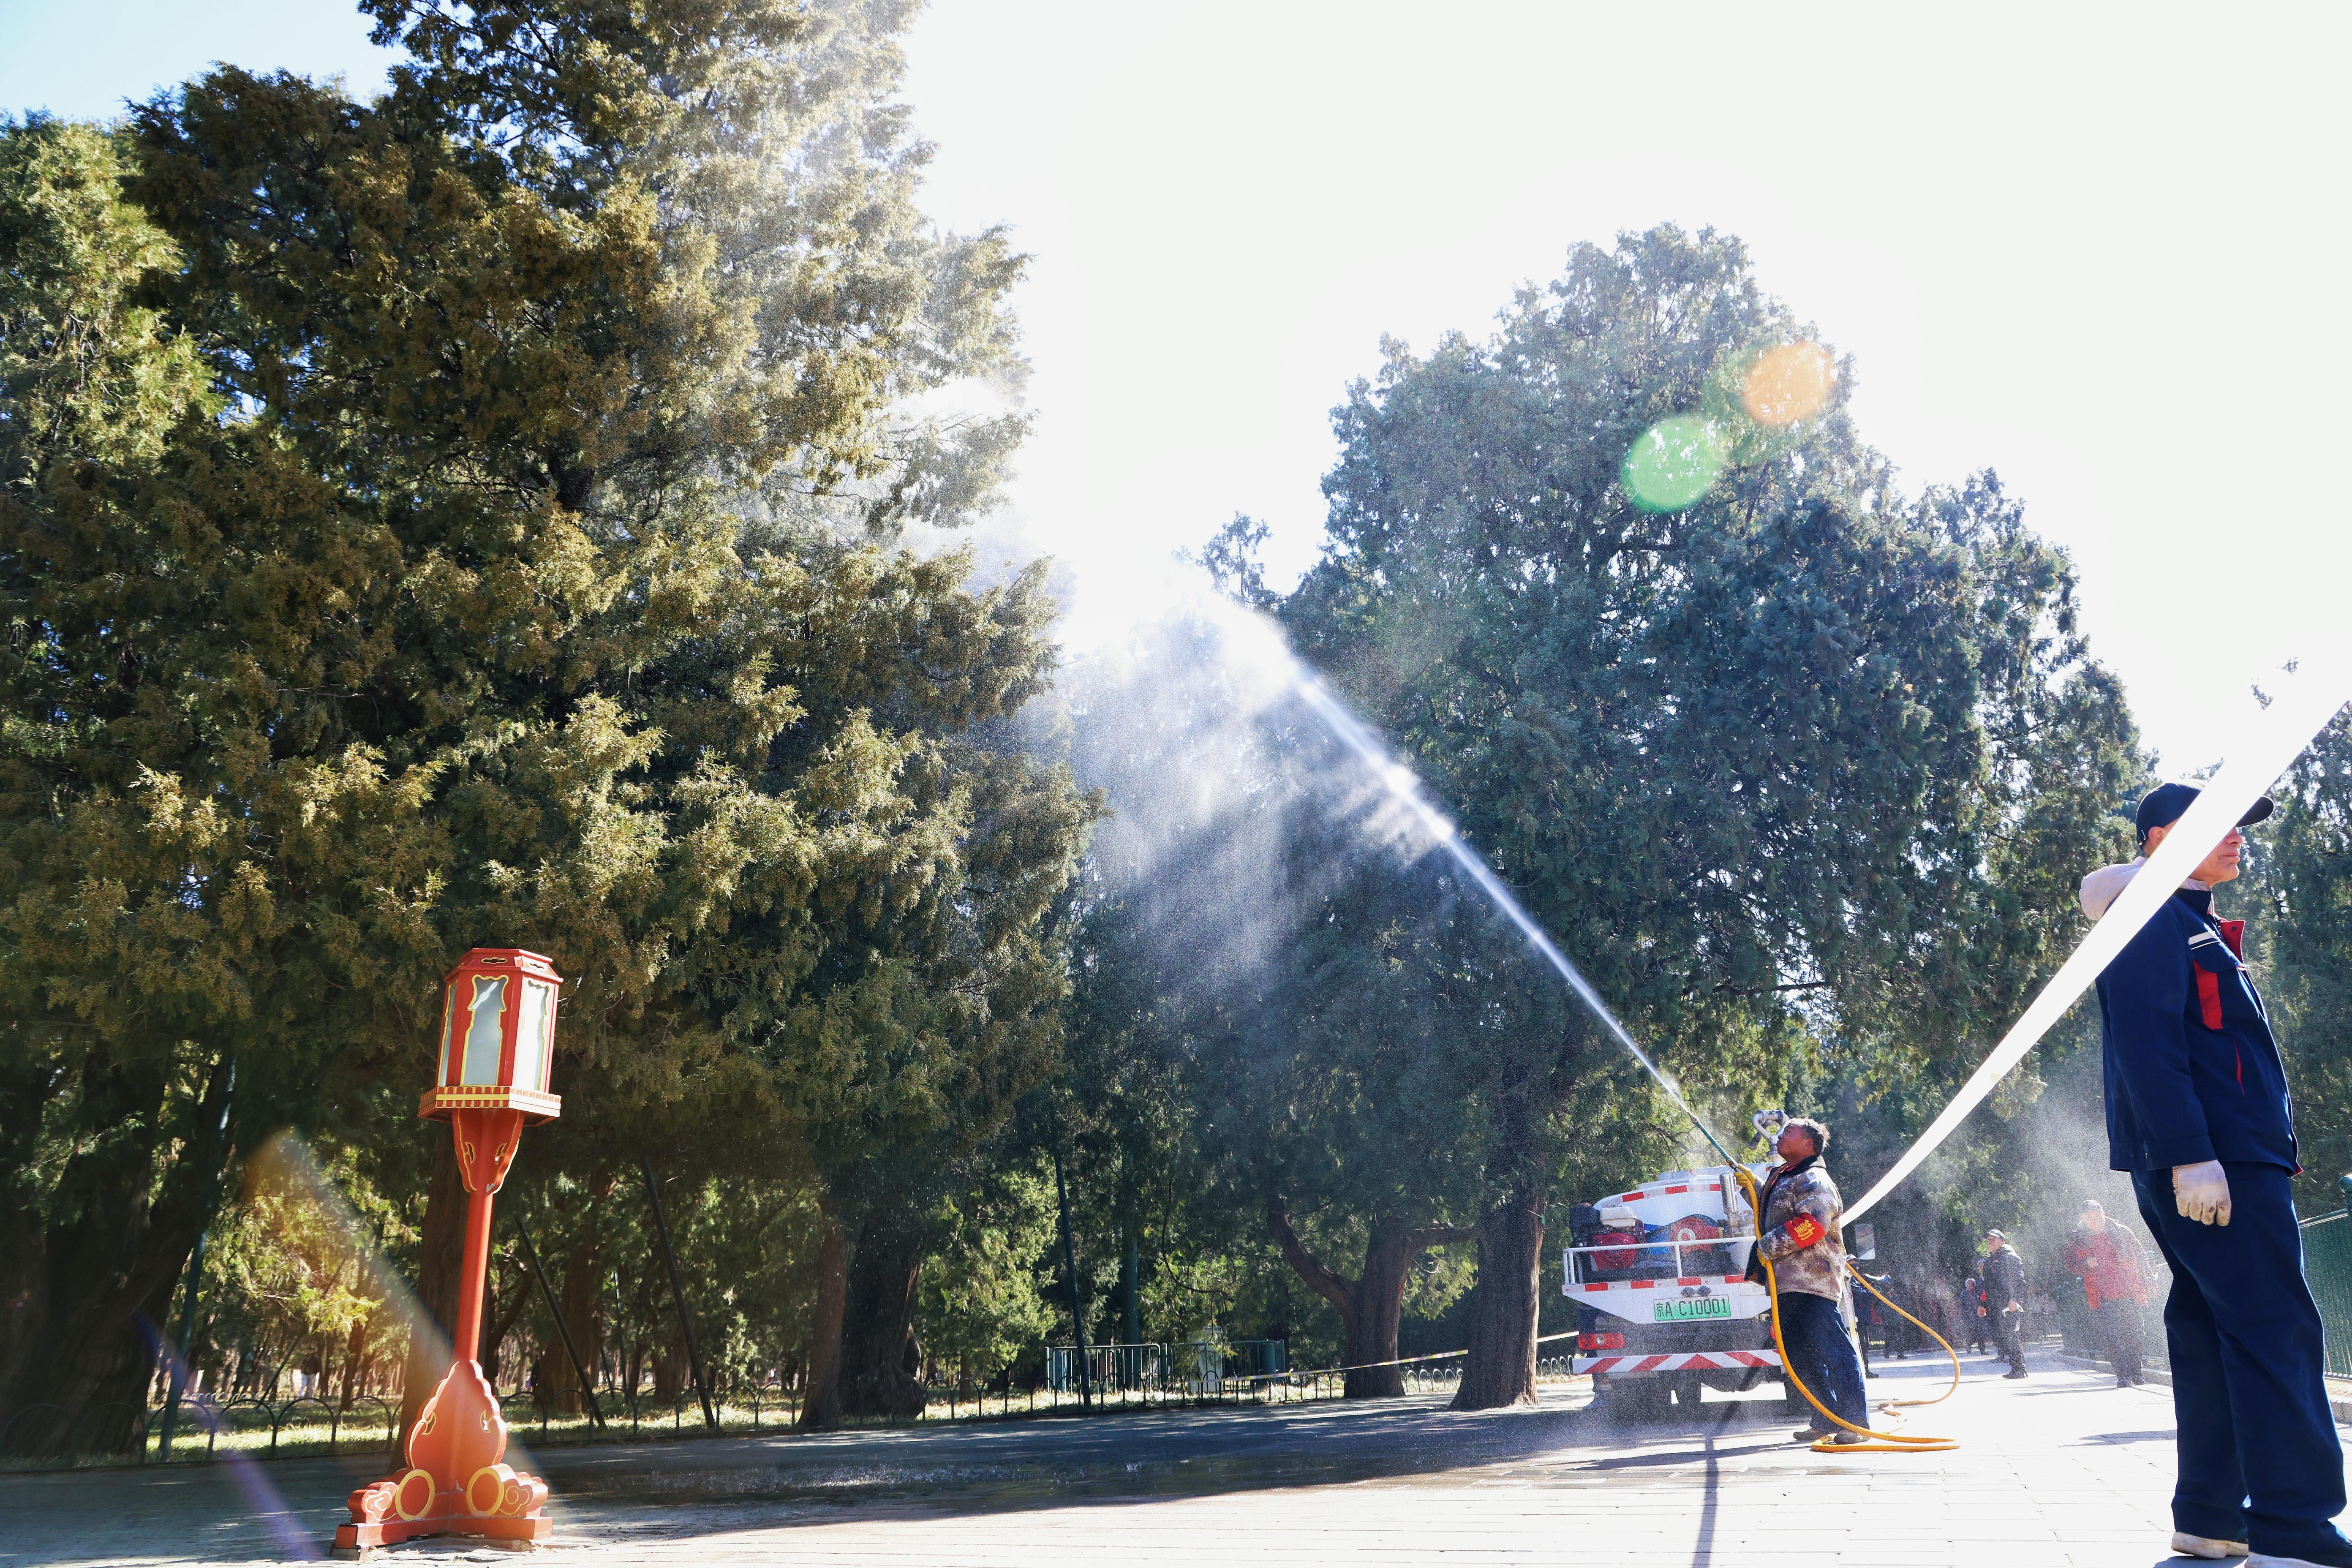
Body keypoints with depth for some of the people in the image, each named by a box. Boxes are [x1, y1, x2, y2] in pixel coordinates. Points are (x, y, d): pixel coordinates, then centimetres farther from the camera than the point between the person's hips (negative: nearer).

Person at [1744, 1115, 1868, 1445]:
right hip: (1787, 1284, 10)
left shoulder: (1813, 1180, -8)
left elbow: (1812, 1224, -23)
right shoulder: (1781, 1178, 22)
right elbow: (1768, 1215, 38)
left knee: (1833, 1352, -11)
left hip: (1813, 1282, -10)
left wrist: (1768, 1247, -19)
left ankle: (1856, 1424, -10)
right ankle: (1825, 1422, 18)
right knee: (1801, 1358, 11)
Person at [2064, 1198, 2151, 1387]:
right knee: (2112, 1336, -9)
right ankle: (2123, 1376, -6)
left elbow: (2140, 1258, 14)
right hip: (2103, 1298, -1)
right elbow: (2071, 1265, 9)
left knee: (2135, 1334, 4)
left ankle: (2135, 1372, 20)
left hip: (2130, 1294, 1)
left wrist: (2148, 1283, 9)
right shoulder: (2077, 1240, 5)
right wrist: (2086, 1264, -12)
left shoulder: (2121, 1232, 7)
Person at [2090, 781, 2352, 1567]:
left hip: (2232, 1160, 10)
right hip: (2208, 1164, -10)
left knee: (2212, 1333, 9)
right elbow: (2146, 1044, -18)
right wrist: (2190, 1156, -25)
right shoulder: (2152, 922, -7)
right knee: (2276, 1331, -13)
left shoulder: (2195, 928, 25)